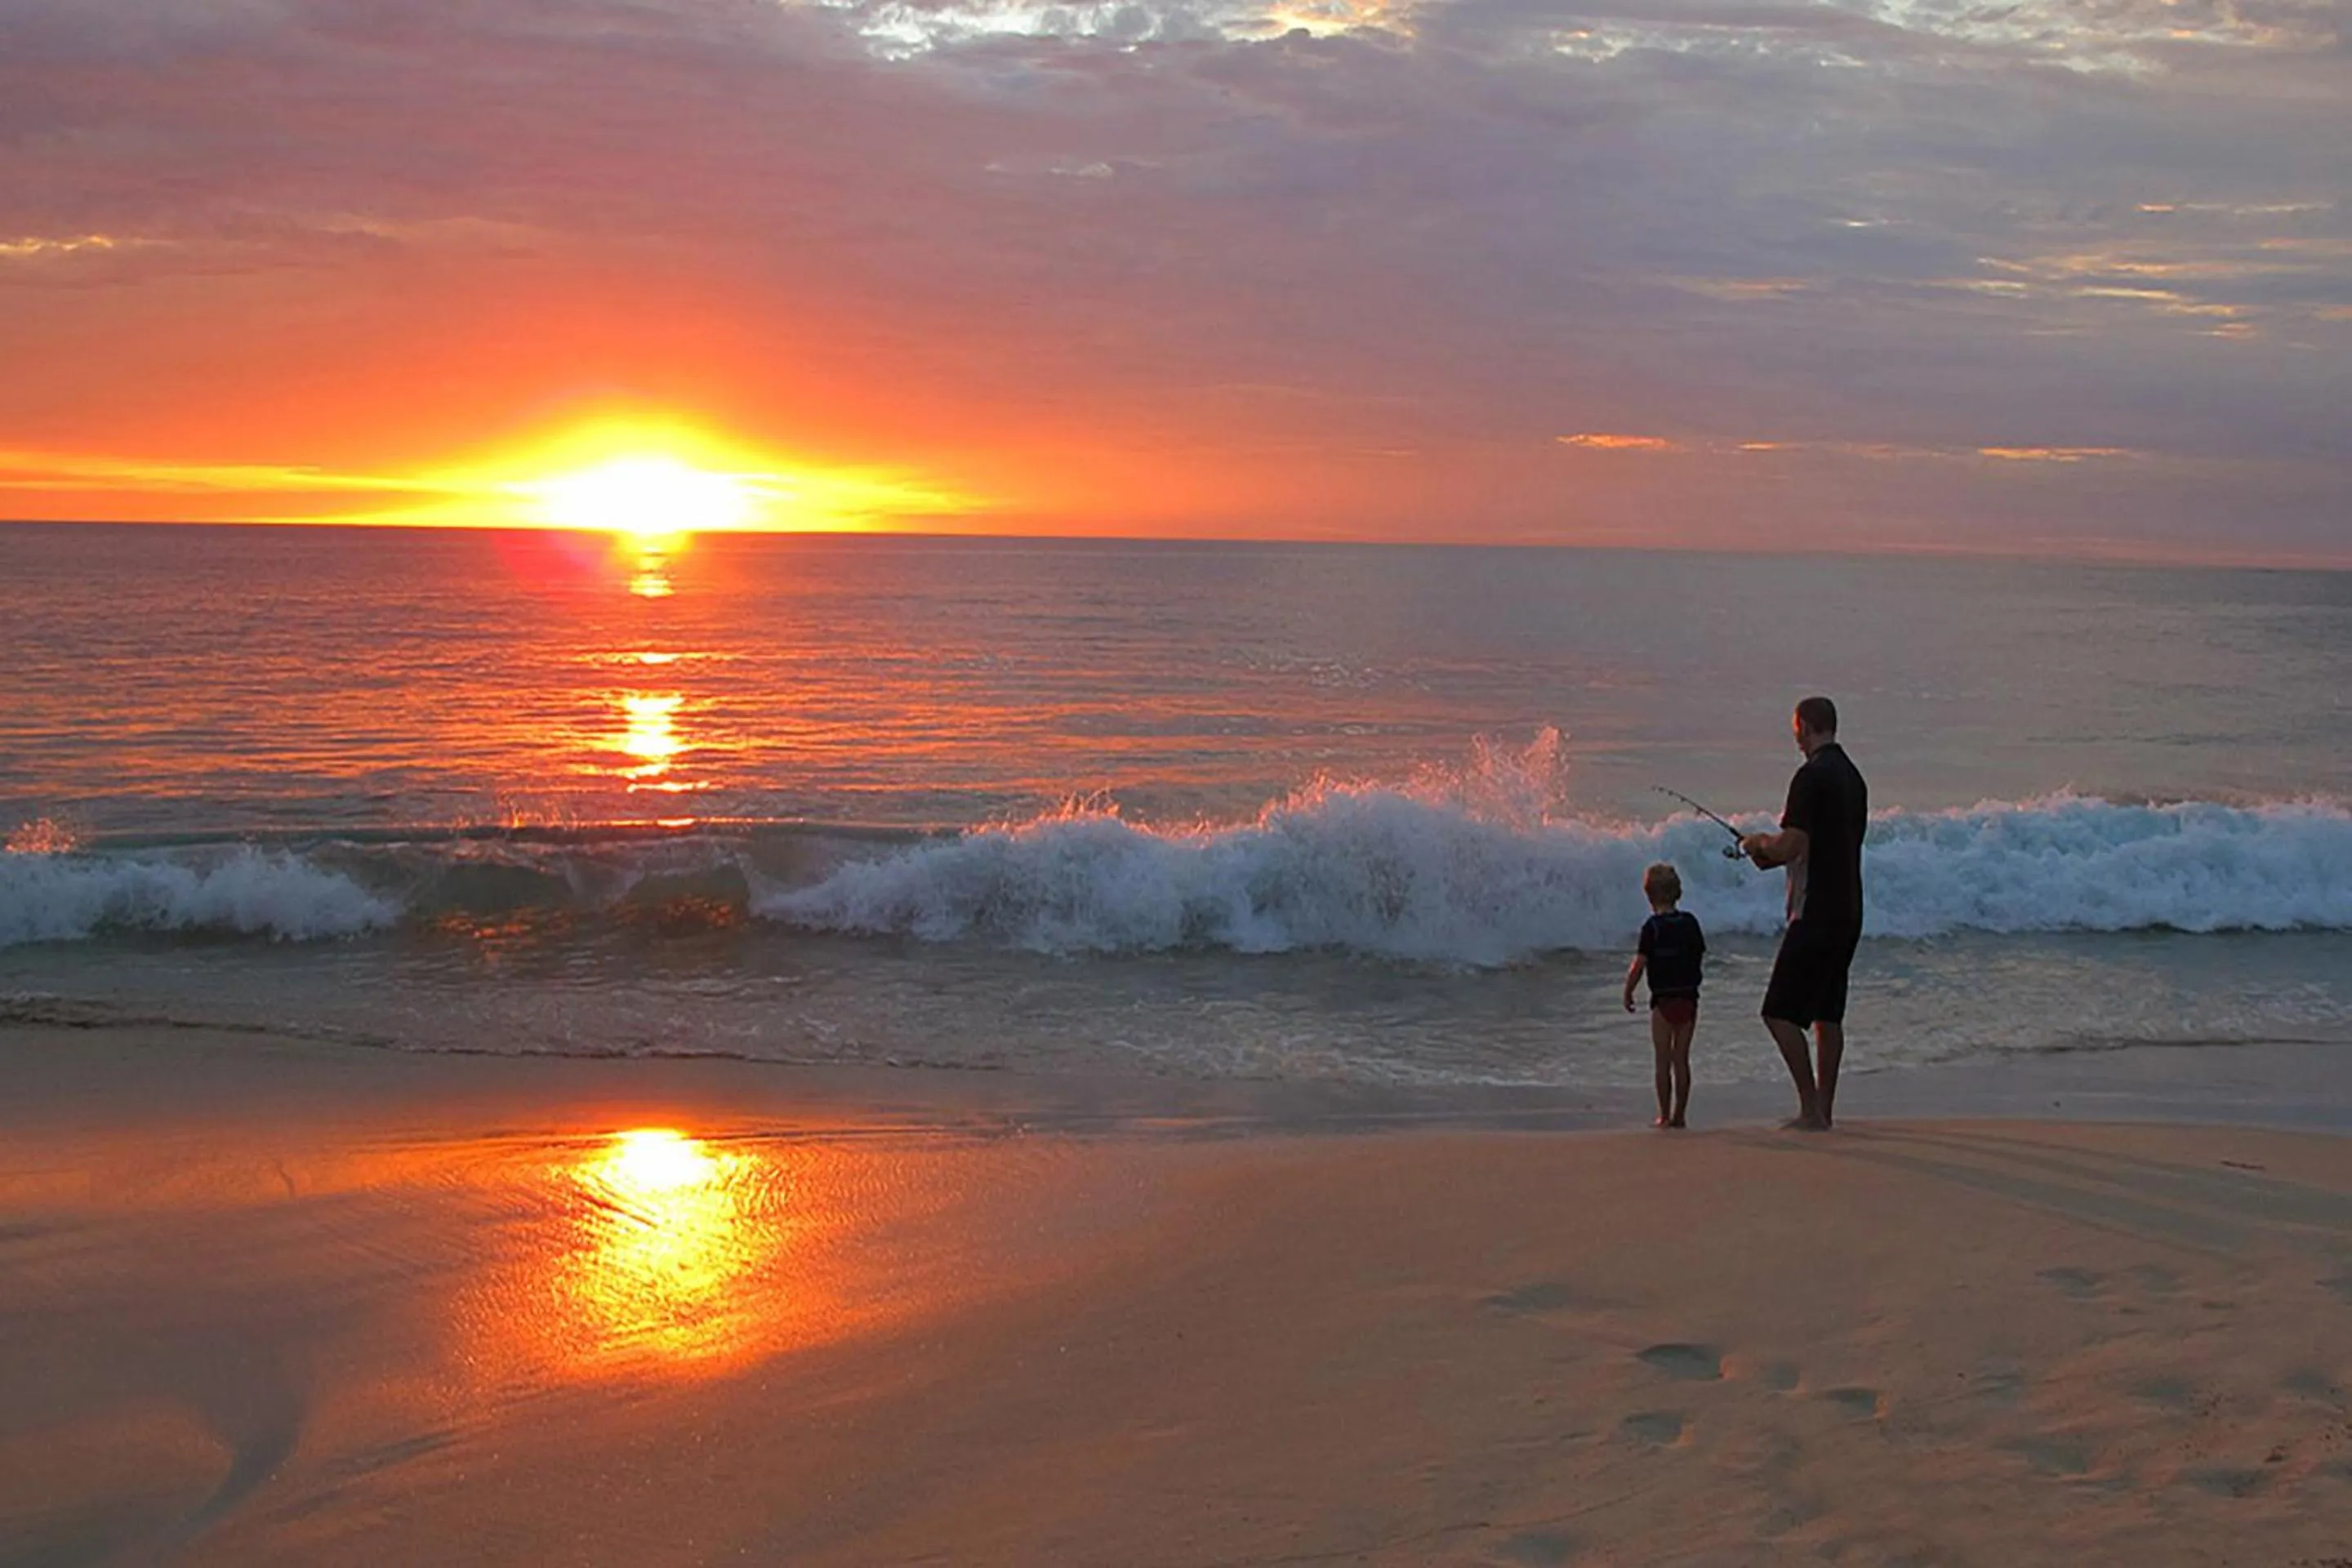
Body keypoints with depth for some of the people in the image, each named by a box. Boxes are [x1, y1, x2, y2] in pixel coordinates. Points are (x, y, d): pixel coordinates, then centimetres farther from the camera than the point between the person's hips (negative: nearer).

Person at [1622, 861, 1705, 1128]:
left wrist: (1628, 993, -2)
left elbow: (1639, 964, -13)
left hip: (1663, 1000, -5)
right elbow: (1700, 953, 11)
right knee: (1682, 1060, 9)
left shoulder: (1652, 927, -11)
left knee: (1664, 1061, 2)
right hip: (1689, 997, 5)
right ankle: (1680, 1114, 11)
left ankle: (1665, 1115, 2)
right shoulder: (1690, 922, 4)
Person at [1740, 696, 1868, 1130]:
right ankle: (1823, 1108, 17)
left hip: (1815, 912, -9)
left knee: (1781, 1012, -6)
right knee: (1827, 1012, 14)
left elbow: (1791, 845, -20)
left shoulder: (1812, 776, -15)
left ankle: (1811, 1107, -8)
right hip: (1848, 912, 9)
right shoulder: (1852, 776, 14)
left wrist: (1759, 842, 1)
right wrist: (1772, 856, 23)